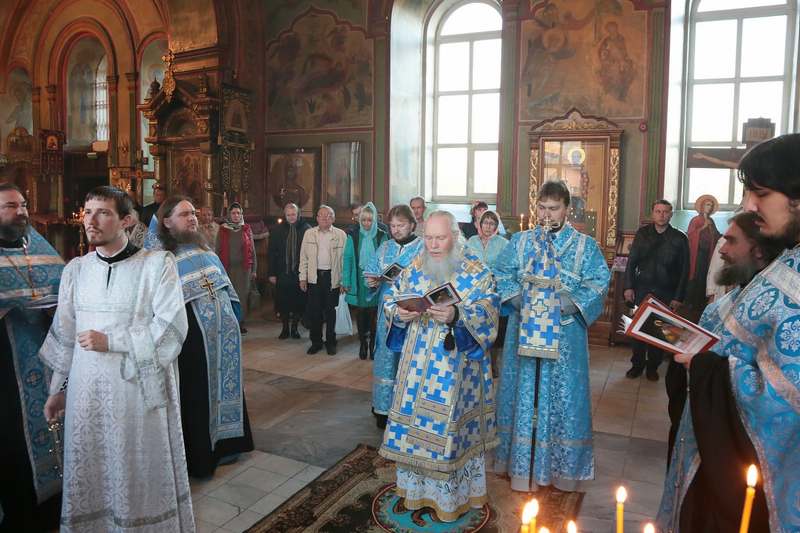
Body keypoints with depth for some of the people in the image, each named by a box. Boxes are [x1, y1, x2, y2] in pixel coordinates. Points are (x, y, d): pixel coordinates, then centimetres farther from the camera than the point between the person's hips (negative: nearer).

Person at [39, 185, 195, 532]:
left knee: (142, 473, 8)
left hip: (139, 388, -4)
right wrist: (56, 389, 13)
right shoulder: (76, 269, 7)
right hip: (86, 389, 4)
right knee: (90, 474, 13)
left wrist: (110, 341, -15)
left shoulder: (157, 264, -7)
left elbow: (171, 327, -13)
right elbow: (64, 333, 12)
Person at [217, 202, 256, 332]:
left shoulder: (246, 229, 7)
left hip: (244, 267, 0)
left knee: (242, 295, 1)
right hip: (227, 268, 0)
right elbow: (218, 250, 5)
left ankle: (241, 322, 10)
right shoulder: (223, 229, 6)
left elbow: (252, 250, 7)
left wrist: (254, 269, 3)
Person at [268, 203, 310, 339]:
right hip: (282, 273, 1)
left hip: (300, 273, -1)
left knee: (299, 302, 8)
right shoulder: (277, 230, 2)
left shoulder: (306, 229, -3)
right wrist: (271, 273, -2)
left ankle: (294, 327, 24)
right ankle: (285, 328, 23)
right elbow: (271, 253, 2)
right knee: (283, 302, 8)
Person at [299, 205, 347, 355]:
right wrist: (302, 278, 2)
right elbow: (303, 257, 8)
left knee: (330, 311, 7)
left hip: (332, 277, -1)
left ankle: (330, 342, 19)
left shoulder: (341, 235, 0)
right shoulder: (309, 233, 6)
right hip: (314, 277, 2)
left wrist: (344, 281, -5)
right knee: (313, 311, 4)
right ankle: (316, 342, 18)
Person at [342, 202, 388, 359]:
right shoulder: (353, 237, 2)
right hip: (359, 282, 1)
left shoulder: (382, 237, 1)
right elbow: (347, 259, 0)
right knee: (360, 315, 7)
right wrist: (346, 282, -6)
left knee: (374, 315, 3)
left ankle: (373, 344, 17)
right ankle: (363, 344, 19)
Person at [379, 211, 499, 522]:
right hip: (418, 362, 4)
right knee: (415, 420, 11)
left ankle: (450, 495, 22)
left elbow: (488, 311, -16)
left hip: (455, 364, -4)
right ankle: (417, 486, 31)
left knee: (448, 423, 2)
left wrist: (456, 315, -32)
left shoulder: (475, 270, -6)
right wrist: (399, 313, -14)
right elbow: (390, 298, 8)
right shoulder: (415, 267, 6)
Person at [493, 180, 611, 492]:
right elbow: (501, 274, 8)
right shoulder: (520, 241, 7)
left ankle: (562, 467, 22)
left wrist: (572, 304, -16)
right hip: (524, 330, 2)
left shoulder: (585, 245, 2)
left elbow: (599, 283, -2)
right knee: (524, 391, 7)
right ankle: (523, 465, 20)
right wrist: (517, 298, -8)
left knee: (562, 394, 5)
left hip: (565, 334, -1)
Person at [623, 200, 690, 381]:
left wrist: (678, 297, -4)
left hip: (665, 293, -1)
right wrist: (629, 287, -4)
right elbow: (632, 262, 4)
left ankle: (653, 367, 21)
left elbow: (684, 270, 0)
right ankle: (637, 364, 18)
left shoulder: (679, 238, -2)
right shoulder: (642, 233, 2)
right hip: (642, 289, 1)